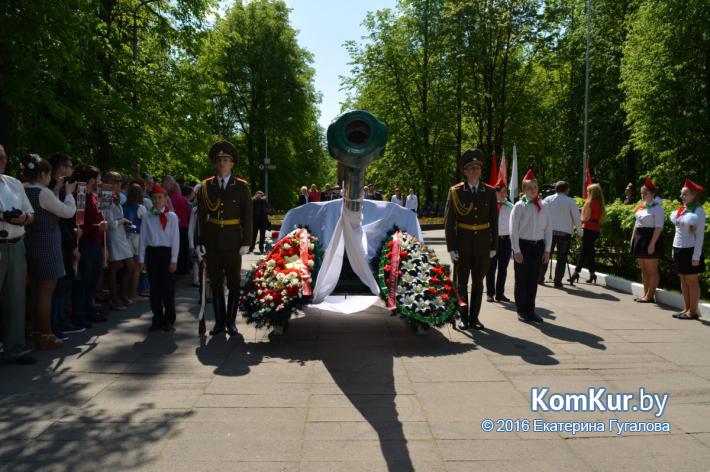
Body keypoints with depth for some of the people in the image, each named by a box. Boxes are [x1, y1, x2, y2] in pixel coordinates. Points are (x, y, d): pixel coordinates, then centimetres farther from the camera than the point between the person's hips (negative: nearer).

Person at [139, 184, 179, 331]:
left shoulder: (172, 216, 1)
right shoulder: (147, 217, 7)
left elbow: (175, 239, -1)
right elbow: (143, 239, 8)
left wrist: (174, 260, -6)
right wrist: (142, 259, 4)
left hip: (167, 252, -2)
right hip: (152, 253, 2)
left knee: (168, 288, 1)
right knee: (154, 287, 7)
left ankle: (169, 320, 11)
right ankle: (157, 319, 17)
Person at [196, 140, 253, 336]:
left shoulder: (242, 187, 0)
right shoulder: (205, 187, 4)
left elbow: (247, 217, -1)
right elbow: (201, 217, 4)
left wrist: (246, 242, -6)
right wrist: (201, 241, -1)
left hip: (233, 241, -1)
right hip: (212, 241, 2)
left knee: (234, 283, 5)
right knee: (215, 282, 8)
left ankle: (231, 321, 16)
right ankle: (219, 321, 17)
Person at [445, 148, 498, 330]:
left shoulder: (489, 192, 2)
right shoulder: (455, 192, -4)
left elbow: (494, 221, 5)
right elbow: (449, 221, -4)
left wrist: (494, 246, 2)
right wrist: (451, 247, -8)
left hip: (483, 245, 2)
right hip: (462, 244, -2)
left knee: (478, 283, 10)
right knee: (462, 283, 8)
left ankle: (474, 317, 22)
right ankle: (463, 318, 19)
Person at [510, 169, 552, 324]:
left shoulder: (542, 207, 8)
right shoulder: (519, 206, -5)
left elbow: (548, 228, 9)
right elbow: (513, 230, -8)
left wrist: (547, 250, 4)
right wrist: (516, 250, -12)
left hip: (538, 246, 4)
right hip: (523, 245, -4)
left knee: (533, 280, 11)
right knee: (521, 280, 4)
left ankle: (530, 310, 21)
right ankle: (521, 311, 15)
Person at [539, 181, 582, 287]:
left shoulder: (547, 200, 6)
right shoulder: (570, 201, -1)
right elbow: (577, 218, 0)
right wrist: (579, 232, 11)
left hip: (549, 231, 3)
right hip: (565, 232, -2)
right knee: (562, 257, 4)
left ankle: (540, 278, 13)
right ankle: (558, 281, 3)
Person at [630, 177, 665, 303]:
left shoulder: (657, 208, -10)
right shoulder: (641, 207, 14)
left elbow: (658, 228, -16)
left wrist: (652, 244, -21)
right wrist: (633, 239, 16)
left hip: (650, 240, -8)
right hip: (640, 240, 8)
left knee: (652, 270, 0)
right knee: (643, 270, 14)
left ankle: (650, 295, 5)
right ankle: (645, 293, 22)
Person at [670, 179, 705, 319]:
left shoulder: (698, 211, -10)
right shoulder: (681, 210, 10)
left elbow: (700, 235, -12)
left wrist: (696, 256, -15)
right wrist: (674, 250, 15)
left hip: (690, 250, -7)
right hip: (679, 250, 7)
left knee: (692, 281, 0)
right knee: (683, 280, 11)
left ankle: (693, 311, 6)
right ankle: (686, 309, 19)